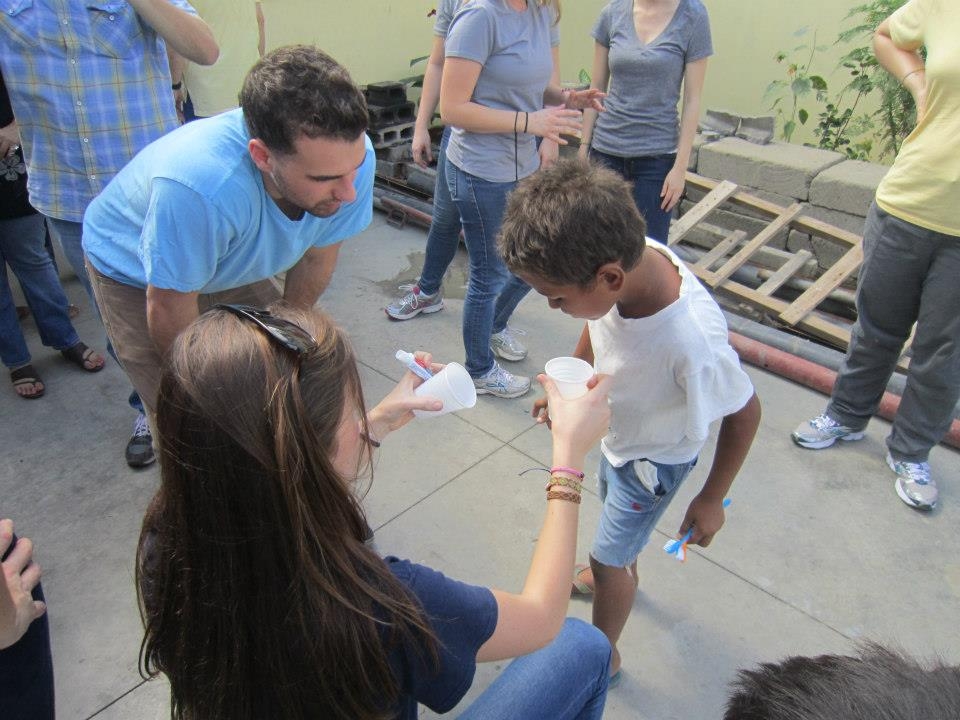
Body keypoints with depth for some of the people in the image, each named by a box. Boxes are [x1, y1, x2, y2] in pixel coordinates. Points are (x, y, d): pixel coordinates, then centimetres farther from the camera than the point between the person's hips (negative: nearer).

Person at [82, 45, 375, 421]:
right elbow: (169, 310, -28)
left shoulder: (349, 153, -30)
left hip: (230, 268, 4)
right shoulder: (199, 184, -45)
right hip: (134, 273, -4)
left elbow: (317, 255, -10)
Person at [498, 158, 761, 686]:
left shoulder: (692, 342, -45)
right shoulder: (627, 256, -27)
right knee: (617, 509, 31)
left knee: (607, 558, 12)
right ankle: (623, 576, 64)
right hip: (615, 429, 6)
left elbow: (744, 414, -25)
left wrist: (711, 499, -13)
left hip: (652, 458, -6)